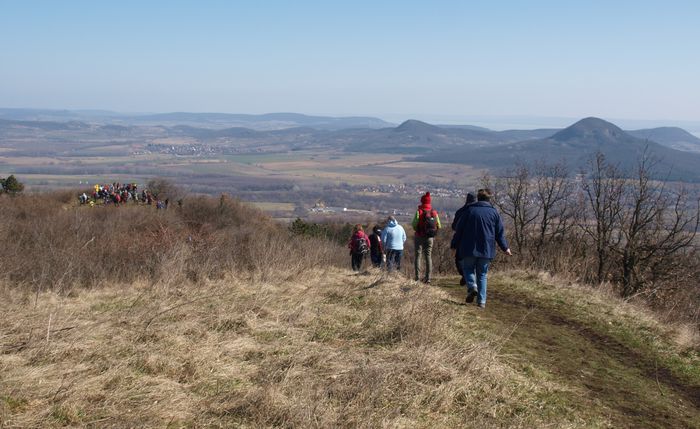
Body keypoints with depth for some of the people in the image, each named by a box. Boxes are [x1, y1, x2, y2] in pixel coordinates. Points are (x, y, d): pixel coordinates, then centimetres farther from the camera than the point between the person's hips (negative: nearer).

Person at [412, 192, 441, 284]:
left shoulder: (419, 211, -10)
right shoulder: (434, 212, 2)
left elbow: (414, 224, -14)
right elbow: (438, 226, 1)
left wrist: (417, 230, 5)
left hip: (420, 236, -3)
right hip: (430, 237, 3)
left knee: (418, 255, 5)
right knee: (428, 256, 8)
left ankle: (417, 275, -4)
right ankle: (428, 277, 4)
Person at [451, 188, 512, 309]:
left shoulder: (469, 211, 1)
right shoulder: (494, 213, 4)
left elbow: (459, 230, 3)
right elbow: (500, 233, 7)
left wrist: (454, 245, 12)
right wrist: (505, 248, 19)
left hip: (469, 249, -1)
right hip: (486, 250, 2)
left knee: (468, 268, 16)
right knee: (482, 275, 11)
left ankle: (472, 286, -12)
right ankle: (481, 301, 4)